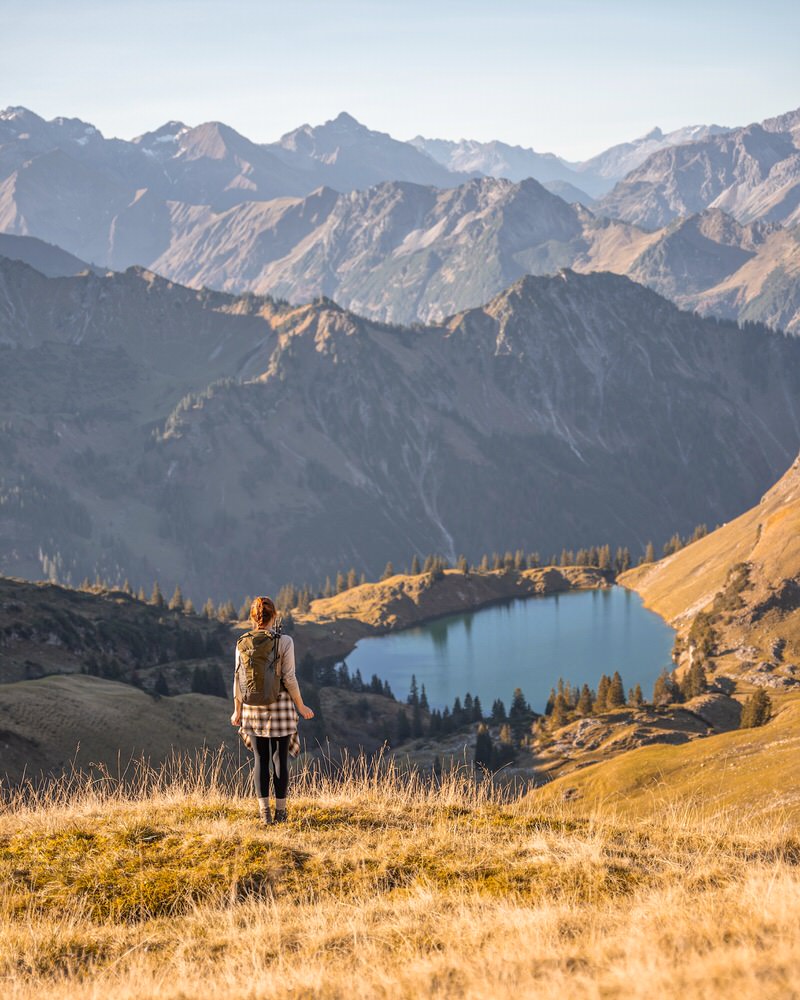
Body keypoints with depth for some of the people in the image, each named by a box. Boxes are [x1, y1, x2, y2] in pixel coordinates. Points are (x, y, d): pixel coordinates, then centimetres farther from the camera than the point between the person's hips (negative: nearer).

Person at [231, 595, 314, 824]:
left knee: (260, 759, 9)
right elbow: (289, 678, -10)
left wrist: (237, 711, 10)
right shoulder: (284, 642, -10)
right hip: (280, 706, -2)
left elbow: (238, 679, 1)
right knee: (280, 758, 6)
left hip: (253, 708, 2)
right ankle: (280, 811, 9)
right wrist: (301, 705, 1)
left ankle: (264, 811, 4)